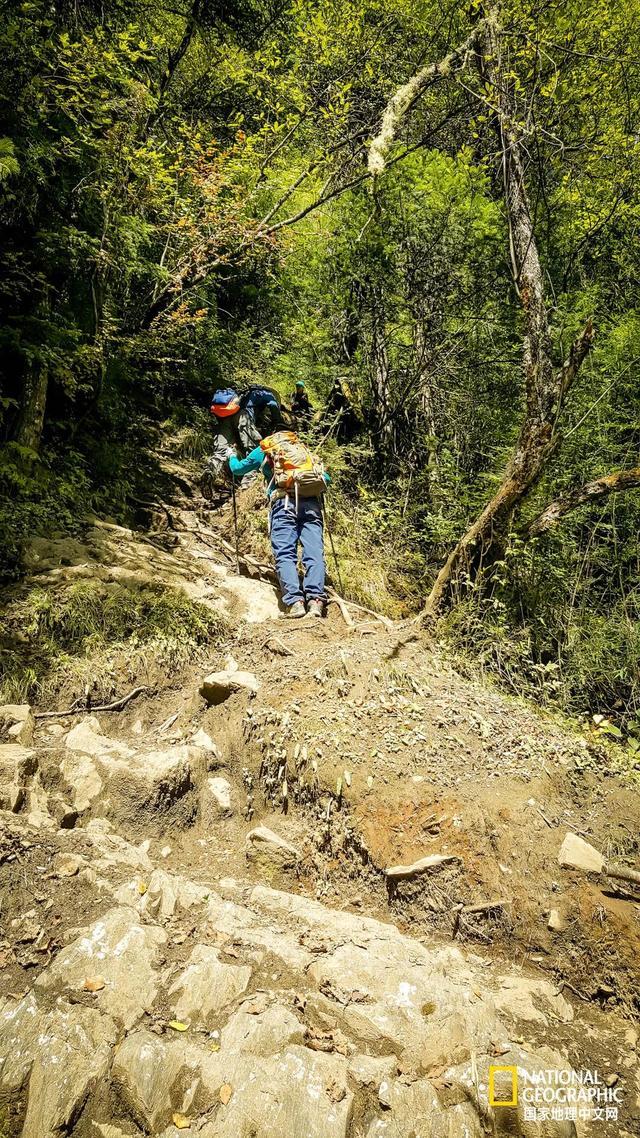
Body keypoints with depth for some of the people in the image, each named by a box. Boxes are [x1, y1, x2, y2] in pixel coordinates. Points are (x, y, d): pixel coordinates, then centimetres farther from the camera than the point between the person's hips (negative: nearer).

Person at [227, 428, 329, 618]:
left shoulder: (264, 449, 24)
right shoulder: (303, 449, 32)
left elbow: (238, 469, 34)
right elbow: (326, 478, 33)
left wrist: (232, 457, 56)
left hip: (285, 502, -3)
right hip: (312, 503, 3)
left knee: (285, 554, -8)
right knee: (314, 553, -8)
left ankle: (295, 601, -25)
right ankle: (315, 600, -24)